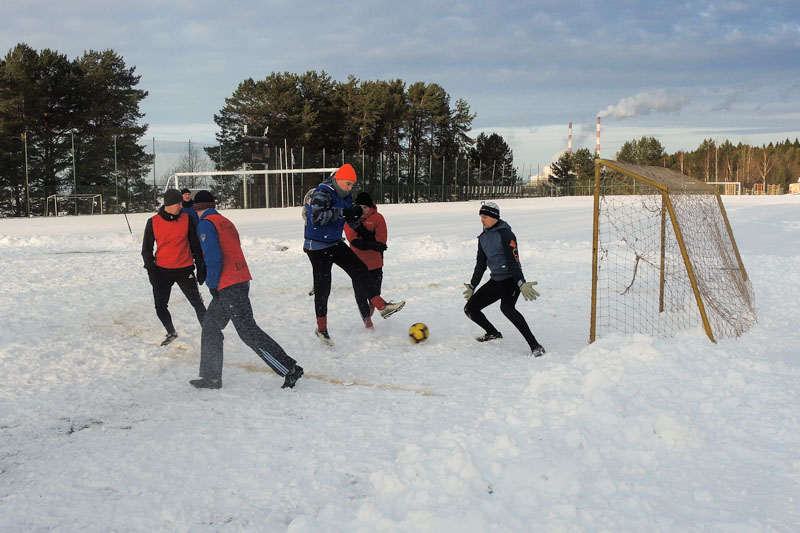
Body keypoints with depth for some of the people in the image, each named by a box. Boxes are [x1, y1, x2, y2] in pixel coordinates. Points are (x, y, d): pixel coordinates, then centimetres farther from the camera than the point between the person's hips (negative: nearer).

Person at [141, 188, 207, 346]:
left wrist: (201, 267, 2)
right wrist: (151, 271, -5)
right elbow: (146, 249, 3)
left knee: (198, 304, -1)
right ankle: (171, 333, 28)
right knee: (160, 306, 6)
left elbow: (196, 245, 4)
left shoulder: (187, 219, -3)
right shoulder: (153, 222, -4)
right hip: (162, 270, 1)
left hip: (185, 269, -1)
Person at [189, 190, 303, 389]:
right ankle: (211, 377, 22)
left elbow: (213, 255, -17)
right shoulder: (226, 222, 19)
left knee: (247, 330, -9)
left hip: (228, 287, -9)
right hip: (242, 280, 9)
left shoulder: (206, 224, -7)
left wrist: (212, 284, -8)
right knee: (210, 326, 17)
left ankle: (290, 369, -10)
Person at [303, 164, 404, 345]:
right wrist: (342, 212, -33)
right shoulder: (322, 193, -19)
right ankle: (321, 329, 10)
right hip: (318, 247, -8)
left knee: (360, 270, 5)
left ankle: (382, 307, 9)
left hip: (335, 243, 8)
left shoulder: (346, 195, 5)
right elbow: (317, 217, -34)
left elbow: (353, 224, 10)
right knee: (322, 287, -3)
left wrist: (356, 215, -14)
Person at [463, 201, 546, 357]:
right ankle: (493, 334, 31)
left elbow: (513, 260, -22)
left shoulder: (505, 233, -14)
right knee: (470, 308, 6)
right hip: (495, 281, 9)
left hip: (511, 280, -8)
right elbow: (481, 263, 21)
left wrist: (521, 284, -32)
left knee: (506, 307, -34)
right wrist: (472, 286, 26)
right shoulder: (483, 237, 12)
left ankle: (535, 346, -31)